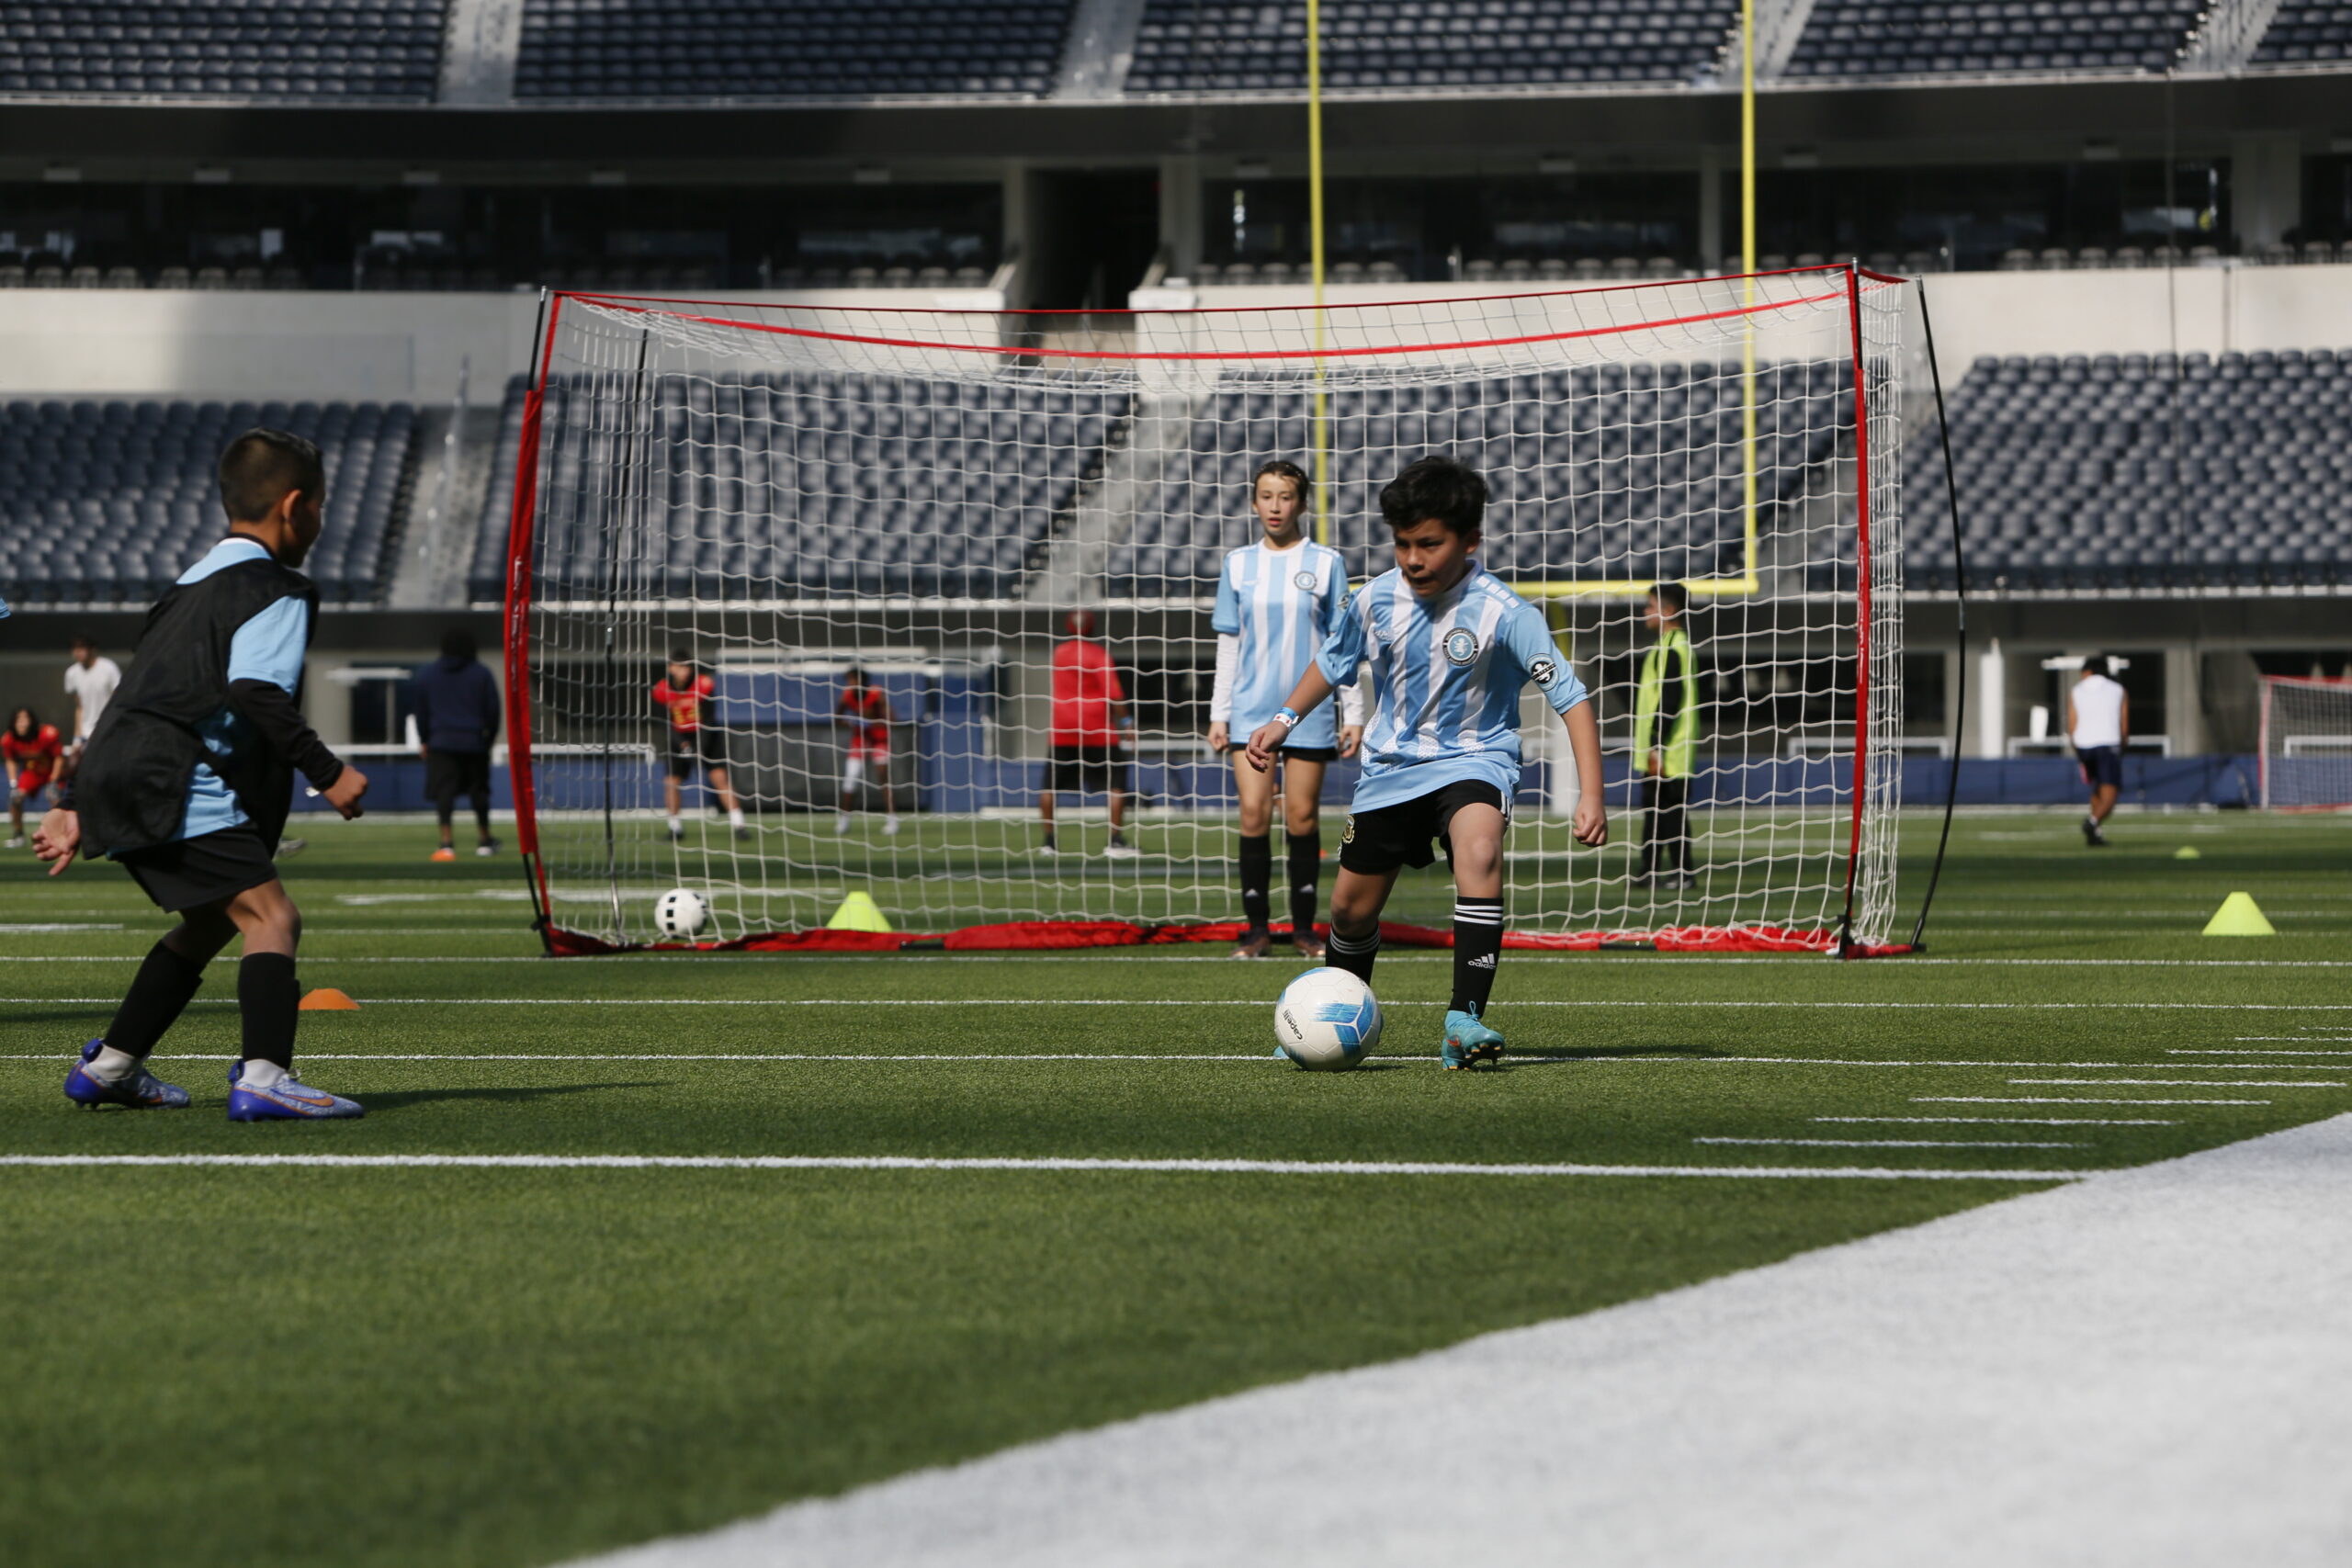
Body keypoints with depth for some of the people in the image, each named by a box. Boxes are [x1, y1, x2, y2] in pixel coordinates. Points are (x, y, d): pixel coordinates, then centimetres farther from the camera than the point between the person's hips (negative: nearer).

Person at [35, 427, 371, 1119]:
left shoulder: (192, 586, 26)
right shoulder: (277, 592, -4)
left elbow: (135, 699, 28)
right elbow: (255, 692, -21)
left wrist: (76, 806, 29)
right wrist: (327, 772, -19)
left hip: (118, 779, 10)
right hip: (181, 795, -10)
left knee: (208, 923, 25)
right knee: (271, 916, -15)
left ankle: (109, 1067, 32)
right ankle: (263, 1076, -32)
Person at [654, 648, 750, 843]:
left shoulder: (705, 685, -18)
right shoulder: (661, 690, -11)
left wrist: (701, 747, -24)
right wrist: (681, 745, -22)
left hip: (706, 735, -2)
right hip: (680, 738, 2)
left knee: (719, 776, -15)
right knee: (671, 781, -8)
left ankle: (738, 824, -15)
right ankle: (675, 826, 9)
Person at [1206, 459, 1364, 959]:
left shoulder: (1325, 563, 3)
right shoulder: (1237, 564, 8)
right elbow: (1228, 645, 12)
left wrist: (1353, 715, 1)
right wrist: (1218, 713, 7)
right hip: (1251, 709, 1)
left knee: (1303, 818, -1)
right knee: (1254, 814, -8)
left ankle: (1304, 928, 8)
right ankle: (1257, 928, -2)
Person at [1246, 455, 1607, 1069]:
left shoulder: (1504, 614, -22)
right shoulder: (1377, 599, -9)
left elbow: (1569, 697, -22)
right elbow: (1334, 661, 14)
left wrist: (1590, 796, -29)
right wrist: (1286, 718, 7)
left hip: (1473, 758, -4)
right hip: (1391, 765, 4)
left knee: (1479, 855, -35)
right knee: (1352, 906, 11)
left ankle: (1465, 1018, -34)